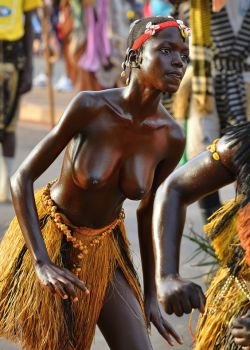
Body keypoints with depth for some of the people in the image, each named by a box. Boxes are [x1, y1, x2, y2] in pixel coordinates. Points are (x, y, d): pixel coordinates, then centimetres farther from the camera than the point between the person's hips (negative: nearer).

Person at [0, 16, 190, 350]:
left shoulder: (172, 138, -13)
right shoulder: (90, 106, -25)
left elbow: (146, 210, 4)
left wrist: (151, 295, 7)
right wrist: (43, 264, -29)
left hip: (104, 250, 4)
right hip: (50, 239, -4)